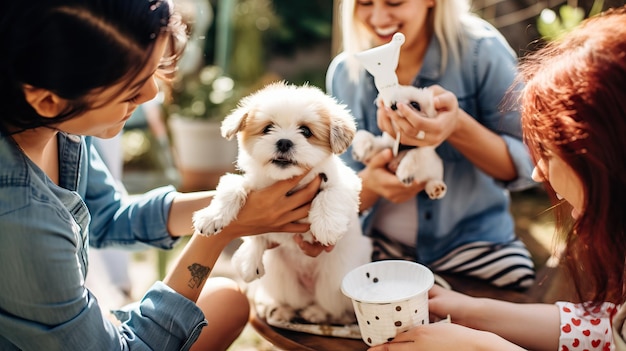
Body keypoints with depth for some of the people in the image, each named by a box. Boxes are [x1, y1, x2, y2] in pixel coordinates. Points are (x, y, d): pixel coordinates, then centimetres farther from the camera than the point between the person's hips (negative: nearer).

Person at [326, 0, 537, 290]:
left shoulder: (481, 51, -11)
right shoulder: (344, 72, -3)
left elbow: (526, 168, -10)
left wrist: (458, 127, -28)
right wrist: (371, 183, -23)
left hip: (473, 241, -2)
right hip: (379, 244, 2)